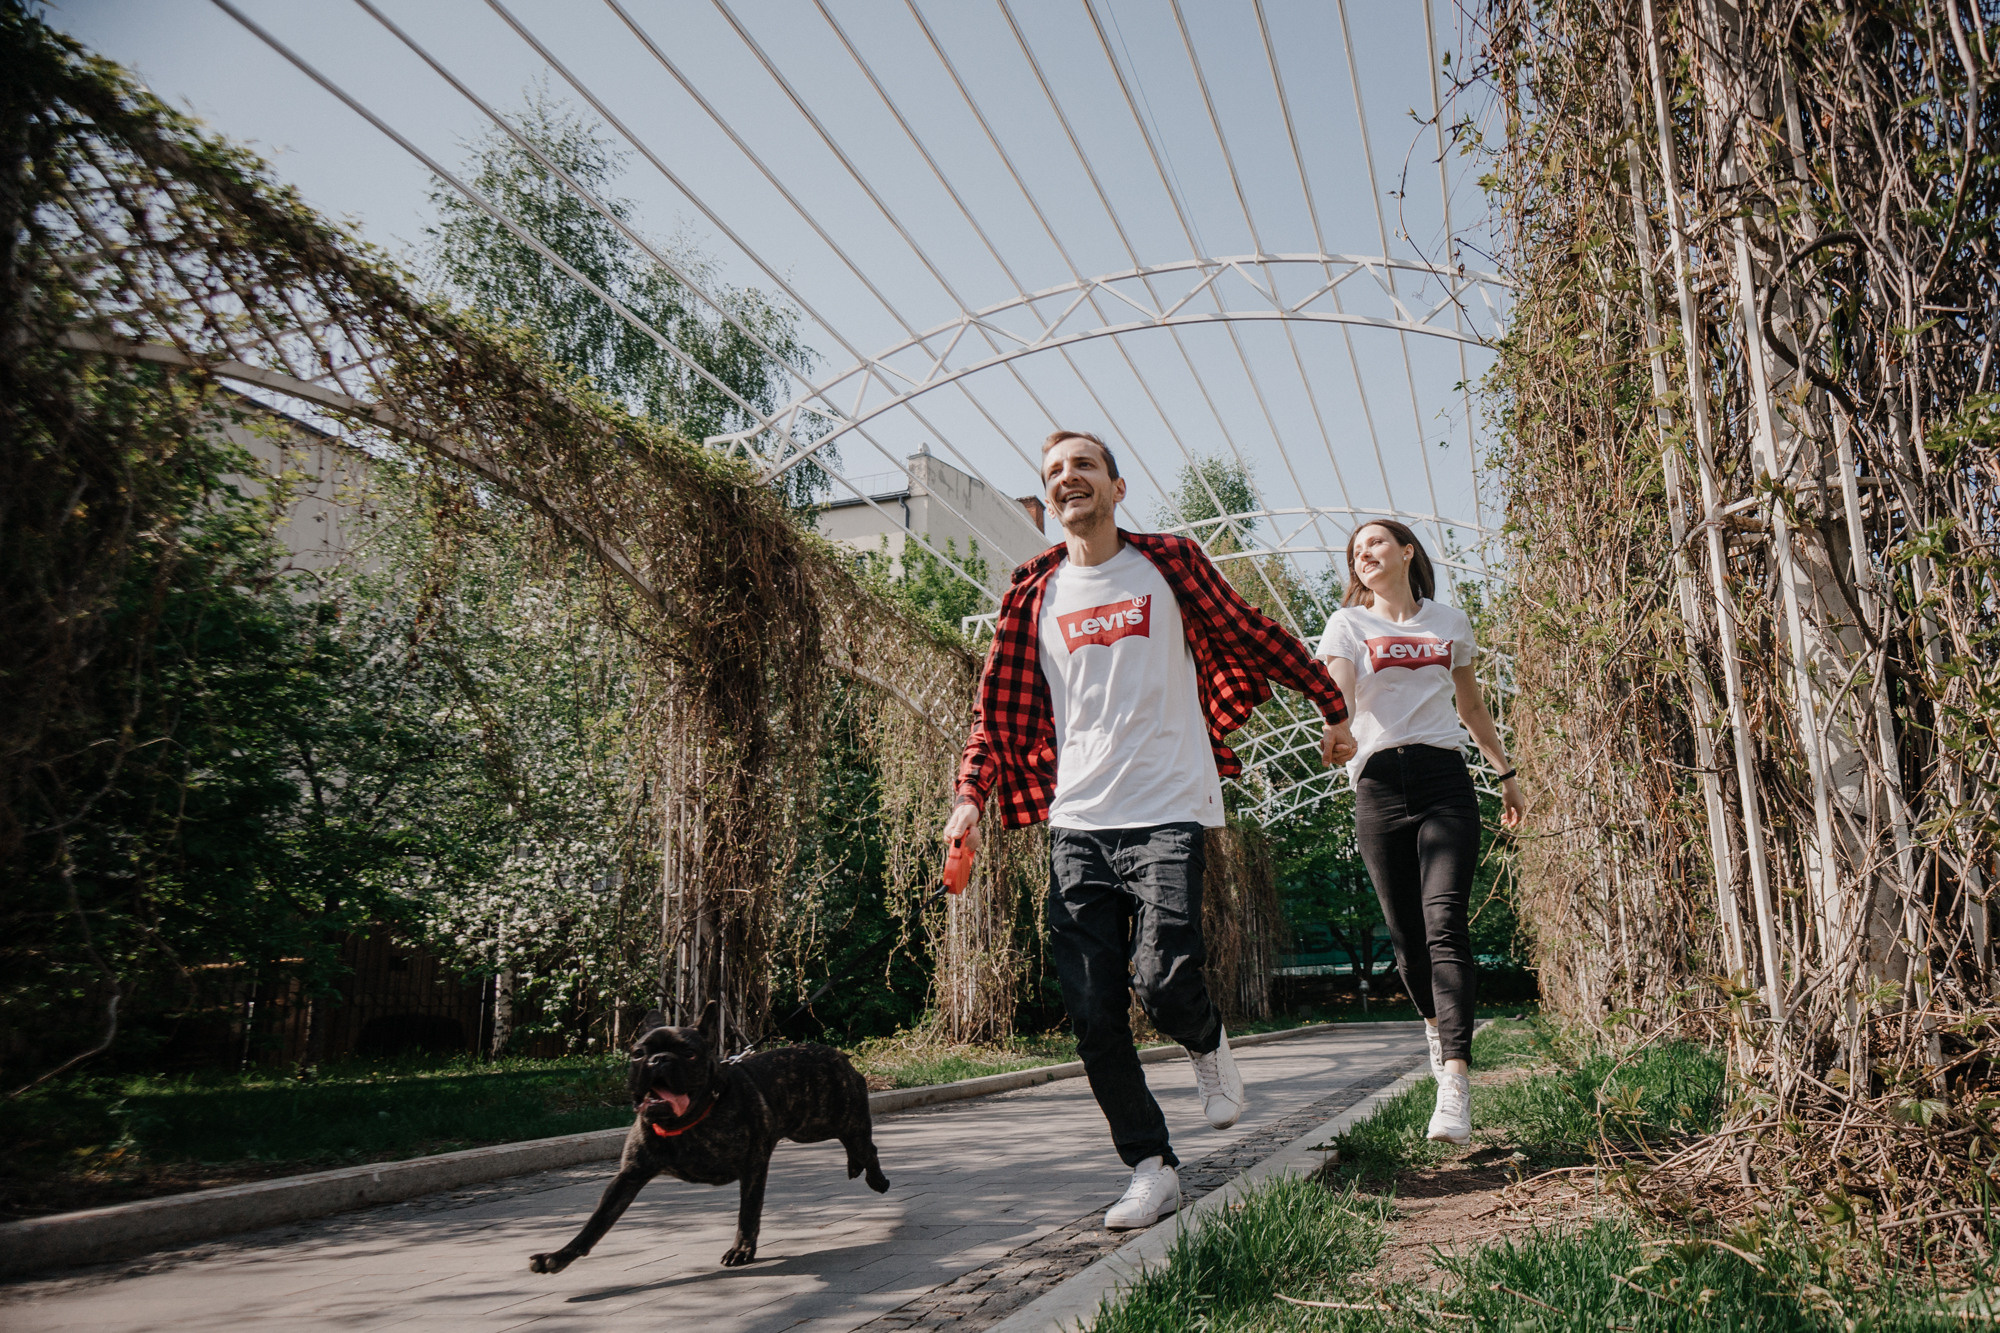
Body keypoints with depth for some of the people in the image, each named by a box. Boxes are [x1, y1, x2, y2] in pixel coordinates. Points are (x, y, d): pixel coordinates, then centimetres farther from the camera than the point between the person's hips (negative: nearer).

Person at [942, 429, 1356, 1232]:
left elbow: (1257, 638, 14)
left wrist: (1332, 707, 18)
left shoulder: (1168, 564, 5)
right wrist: (971, 796, -1)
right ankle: (1151, 1170, 16)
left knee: (1162, 982, -16)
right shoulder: (1033, 595, 10)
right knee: (1092, 1014, 0)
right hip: (1076, 823, 3)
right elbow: (998, 706, 11)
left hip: (1167, 811, -3)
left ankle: (1207, 1044, 20)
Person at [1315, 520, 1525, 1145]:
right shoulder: (1347, 624, 9)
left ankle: (1455, 1081, -21)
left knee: (1445, 920, -16)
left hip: (1445, 778, 0)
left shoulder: (1451, 622, 17)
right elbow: (1336, 695, -9)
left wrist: (1506, 772, 32)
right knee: (1406, 931, 3)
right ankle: (1436, 1024, 34)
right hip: (1379, 784, 0)